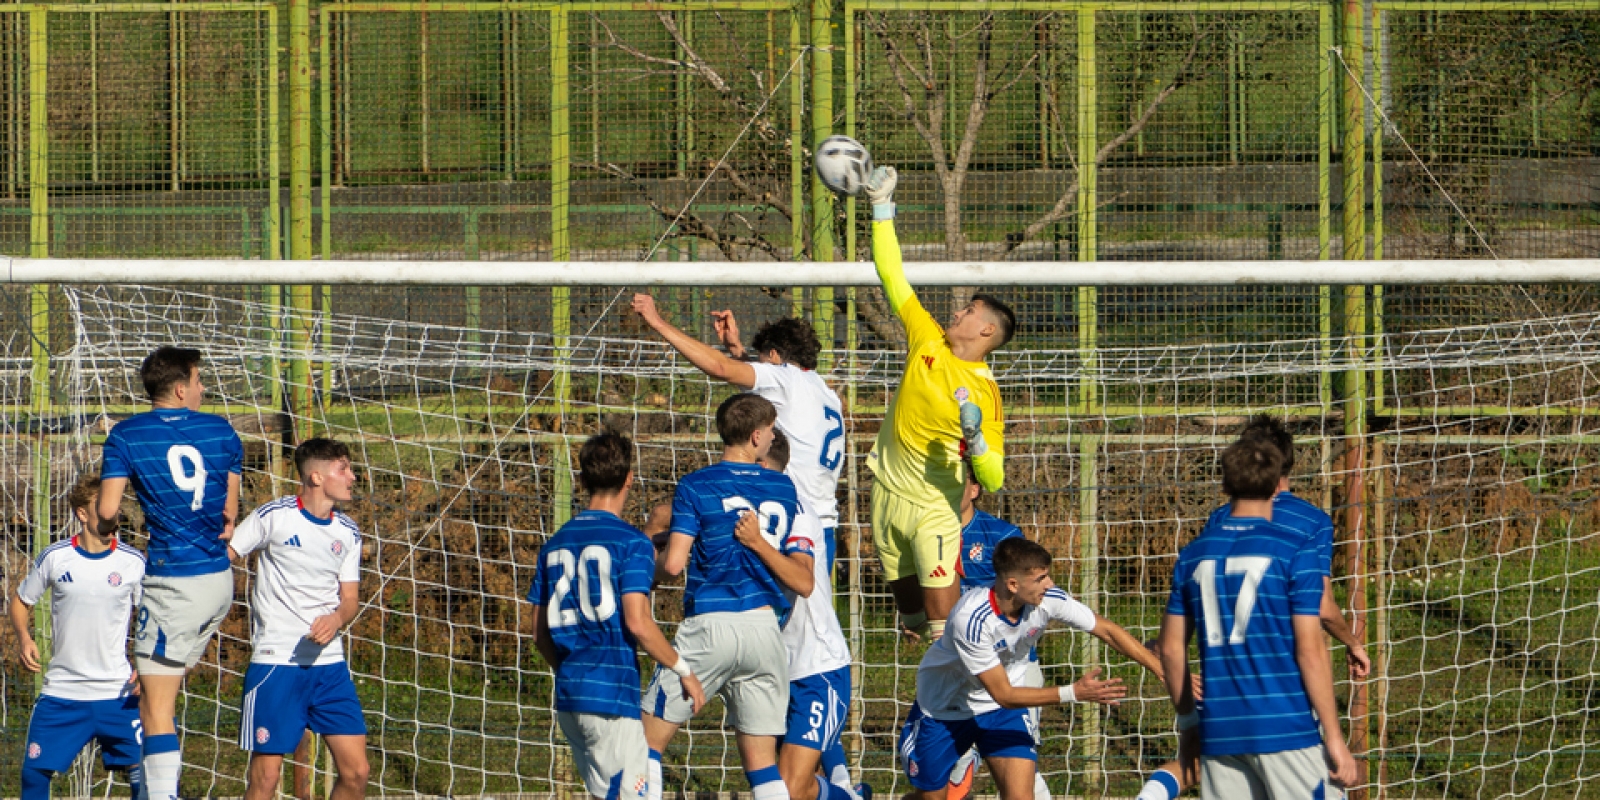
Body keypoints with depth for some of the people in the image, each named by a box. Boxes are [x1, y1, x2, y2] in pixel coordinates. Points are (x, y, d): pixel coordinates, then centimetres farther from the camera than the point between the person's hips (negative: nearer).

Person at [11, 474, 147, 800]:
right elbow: (20, 601, 13)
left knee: (142, 770, -9)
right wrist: (24, 638, -7)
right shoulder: (54, 558, -1)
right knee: (34, 772, -2)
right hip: (61, 692, 1)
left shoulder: (133, 562, -1)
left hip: (118, 693, -1)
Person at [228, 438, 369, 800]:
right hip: (275, 662, -5)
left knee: (356, 771, -1)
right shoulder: (273, 516, -6)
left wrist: (337, 619, -10)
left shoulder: (348, 532, 10)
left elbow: (350, 599, 12)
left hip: (330, 664, 5)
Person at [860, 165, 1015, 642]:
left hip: (933, 508, -5)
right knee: (911, 618, 11)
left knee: (944, 625, -14)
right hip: (887, 492, 5)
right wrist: (881, 208, 2)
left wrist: (976, 440, -30)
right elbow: (892, 278, 5)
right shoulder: (927, 341, 1)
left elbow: (994, 482, -12)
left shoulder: (986, 394, -11)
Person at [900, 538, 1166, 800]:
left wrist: (1163, 671, -11)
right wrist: (1074, 693, -36)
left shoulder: (1047, 599, -23)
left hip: (1003, 710, 3)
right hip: (945, 707, -3)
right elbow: (1003, 694, -30)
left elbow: (1107, 630, -9)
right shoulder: (970, 620, -36)